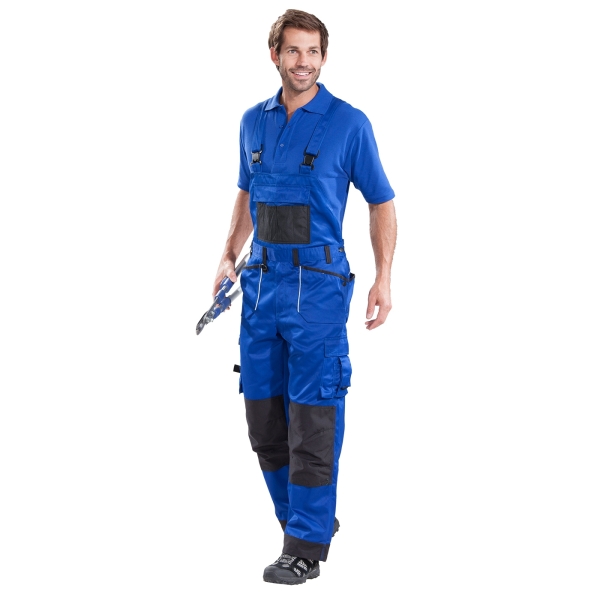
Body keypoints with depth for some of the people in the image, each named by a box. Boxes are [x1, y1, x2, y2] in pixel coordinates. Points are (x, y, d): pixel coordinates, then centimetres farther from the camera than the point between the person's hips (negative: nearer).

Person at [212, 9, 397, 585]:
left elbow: (381, 202, -1)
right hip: (261, 280, 6)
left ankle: (306, 546, 3)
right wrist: (229, 256, 15)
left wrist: (383, 279, -8)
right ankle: (307, 519, 26)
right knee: (264, 416, 10)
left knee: (312, 419, -5)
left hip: (318, 284, -5)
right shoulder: (254, 121, 9)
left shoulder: (349, 123, -5)